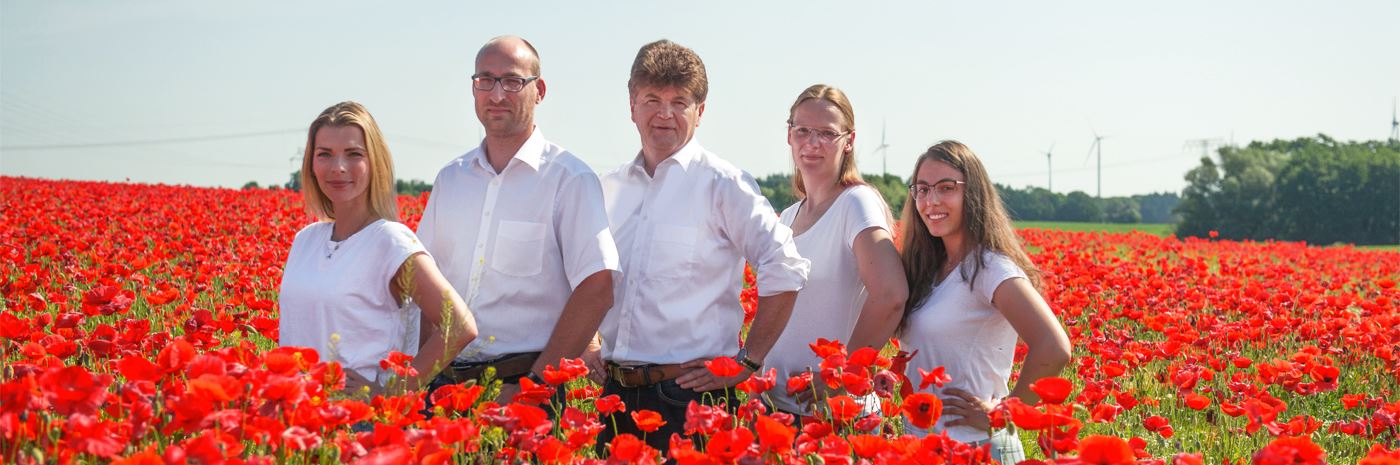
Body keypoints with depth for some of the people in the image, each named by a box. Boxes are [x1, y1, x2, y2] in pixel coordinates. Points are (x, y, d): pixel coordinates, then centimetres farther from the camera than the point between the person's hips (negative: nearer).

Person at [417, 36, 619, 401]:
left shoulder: (569, 179, -4)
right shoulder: (449, 179, 14)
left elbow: (596, 291, -11)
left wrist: (535, 383, -15)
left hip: (527, 383, -4)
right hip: (446, 382, 5)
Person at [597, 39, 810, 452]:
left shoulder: (721, 183, -4)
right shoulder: (610, 188, 12)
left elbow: (784, 271, -7)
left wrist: (748, 362, -6)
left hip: (690, 394, -5)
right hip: (616, 392, 5)